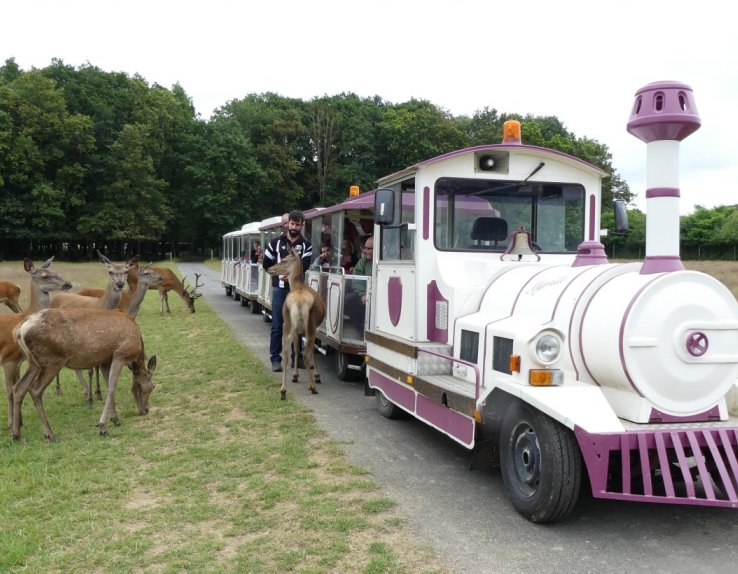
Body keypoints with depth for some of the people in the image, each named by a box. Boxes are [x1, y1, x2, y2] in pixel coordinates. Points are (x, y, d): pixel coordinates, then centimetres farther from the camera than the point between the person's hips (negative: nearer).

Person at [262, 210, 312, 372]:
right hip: (280, 289, -1)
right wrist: (280, 273, 1)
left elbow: (304, 266, -8)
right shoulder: (276, 242, 3)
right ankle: (275, 358, 6)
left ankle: (297, 357, 17)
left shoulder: (306, 245, 5)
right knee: (277, 325, 0)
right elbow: (266, 264, 9)